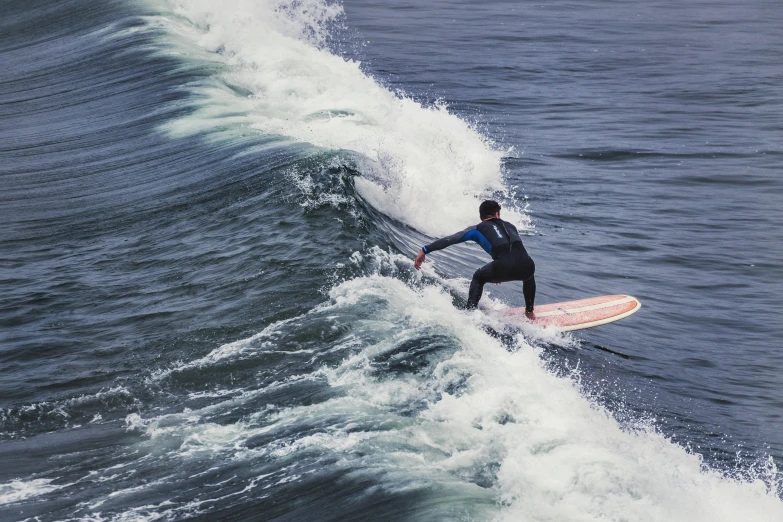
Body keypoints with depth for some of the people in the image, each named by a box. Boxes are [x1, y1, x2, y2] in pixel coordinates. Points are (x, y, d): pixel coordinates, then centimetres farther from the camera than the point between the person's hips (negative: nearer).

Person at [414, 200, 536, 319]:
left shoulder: (478, 229, 18)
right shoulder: (510, 226, 30)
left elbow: (450, 240, 9)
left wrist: (425, 250, 9)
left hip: (503, 268, -3)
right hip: (526, 267, 3)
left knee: (478, 278, 28)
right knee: (529, 276, 40)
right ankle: (529, 312, 40)